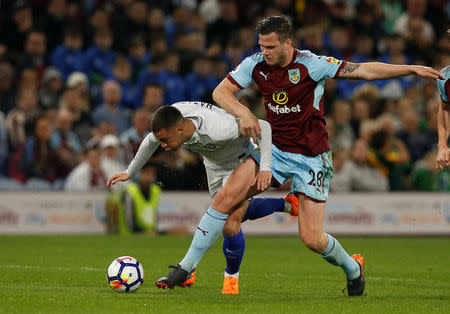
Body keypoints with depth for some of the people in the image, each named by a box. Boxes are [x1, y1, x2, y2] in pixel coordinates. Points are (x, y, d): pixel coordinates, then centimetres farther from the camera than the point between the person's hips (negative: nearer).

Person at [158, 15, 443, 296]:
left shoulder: (310, 64, -18)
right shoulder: (256, 65, -5)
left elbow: (363, 70, -18)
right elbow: (221, 92, 0)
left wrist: (412, 69, -23)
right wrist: (244, 113, -19)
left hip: (311, 157, -4)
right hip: (273, 148, 4)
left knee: (312, 239, -6)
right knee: (227, 196, -16)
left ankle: (353, 268, 26)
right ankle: (187, 266, -7)